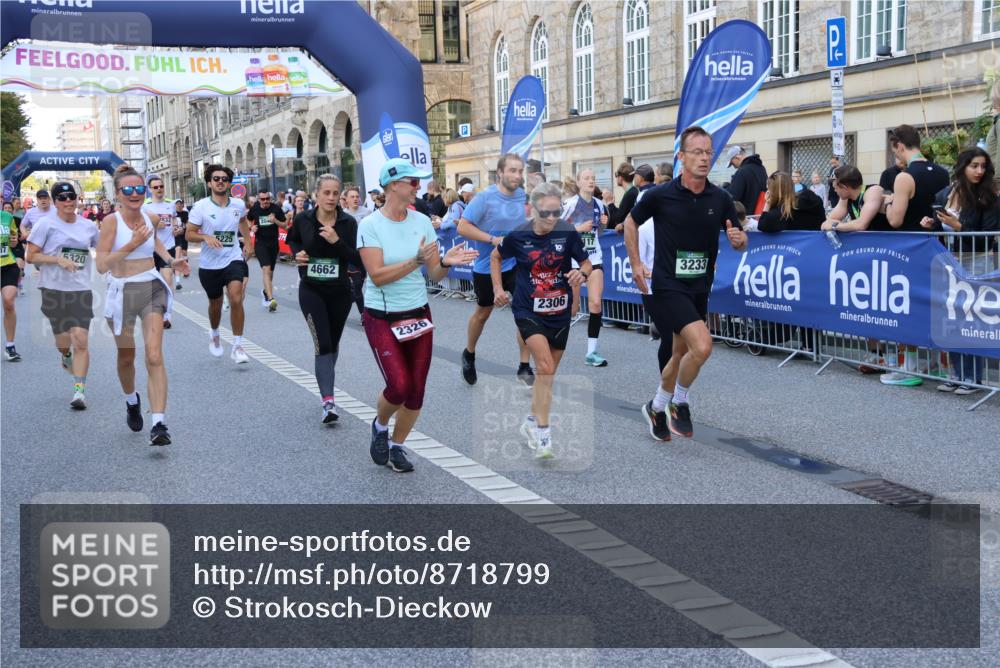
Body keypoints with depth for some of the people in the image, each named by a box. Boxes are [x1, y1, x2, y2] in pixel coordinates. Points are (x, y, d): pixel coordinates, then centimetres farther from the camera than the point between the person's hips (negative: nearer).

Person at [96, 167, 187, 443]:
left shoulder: (151, 218, 0)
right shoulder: (111, 222, -14)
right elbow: (101, 265, -21)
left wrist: (170, 259, 12)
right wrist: (131, 245, -29)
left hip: (152, 290, 2)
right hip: (122, 294, -2)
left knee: (154, 357, -14)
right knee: (126, 357, 18)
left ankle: (159, 423, -20)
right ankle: (132, 402, 48)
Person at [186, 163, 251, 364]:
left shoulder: (238, 205, 0)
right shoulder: (200, 207, -9)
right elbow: (189, 234, -8)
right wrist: (206, 237, -26)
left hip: (233, 259, 0)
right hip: (209, 264, 0)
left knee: (236, 299, -20)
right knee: (215, 304, 15)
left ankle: (237, 346, -12)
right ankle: (215, 335, 46)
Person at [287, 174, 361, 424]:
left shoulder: (349, 223, -9)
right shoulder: (303, 220, -6)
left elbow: (359, 261, -12)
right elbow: (292, 239, 16)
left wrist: (337, 241, -24)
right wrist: (297, 253, -5)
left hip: (340, 292, 2)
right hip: (311, 291, -1)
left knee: (333, 342, 17)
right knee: (322, 344, -14)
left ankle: (326, 382, 42)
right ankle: (328, 402, -19)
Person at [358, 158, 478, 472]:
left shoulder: (422, 221, 1)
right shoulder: (370, 225, -12)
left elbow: (434, 274, 1)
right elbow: (377, 276, -20)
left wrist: (446, 262, -20)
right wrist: (416, 261, -27)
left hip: (419, 315, 4)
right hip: (382, 318, -4)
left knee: (416, 392, 4)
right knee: (399, 386, -15)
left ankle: (396, 446, 27)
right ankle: (380, 426, 18)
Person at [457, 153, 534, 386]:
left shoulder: (524, 197, -4)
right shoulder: (485, 197, -16)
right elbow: (462, 227, -18)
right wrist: (493, 239, -24)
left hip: (517, 263, 3)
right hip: (487, 266, -3)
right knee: (483, 313, 16)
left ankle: (524, 368, 2)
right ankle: (469, 355, 42)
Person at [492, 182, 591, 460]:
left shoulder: (568, 233, -10)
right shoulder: (519, 236, -10)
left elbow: (586, 263, 1)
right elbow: (496, 256, 10)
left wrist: (582, 273, -21)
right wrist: (498, 288, 4)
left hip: (559, 312, 3)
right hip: (528, 312, -3)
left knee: (547, 373, 14)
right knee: (545, 366, -21)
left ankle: (531, 423, 35)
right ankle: (543, 432, -17)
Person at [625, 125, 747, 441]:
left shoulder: (720, 199, -2)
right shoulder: (660, 196, -11)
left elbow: (740, 241, 7)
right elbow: (631, 222, 7)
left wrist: (738, 239, -17)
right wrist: (636, 264, 1)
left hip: (699, 288, 5)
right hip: (668, 285, -5)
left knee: (681, 354, 17)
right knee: (702, 345, -22)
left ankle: (656, 407, 40)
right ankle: (679, 403, 2)